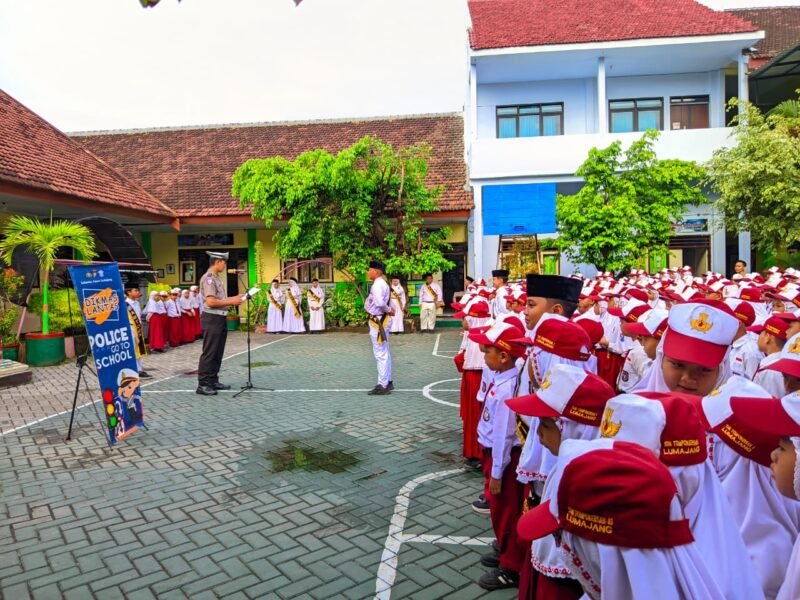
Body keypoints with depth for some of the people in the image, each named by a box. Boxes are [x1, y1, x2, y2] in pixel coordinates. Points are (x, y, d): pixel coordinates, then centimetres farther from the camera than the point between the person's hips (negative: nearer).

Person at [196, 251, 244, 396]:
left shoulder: (216, 278, 16)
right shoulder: (208, 278, -15)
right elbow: (211, 302, -23)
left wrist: (233, 299, 9)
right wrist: (231, 302, -16)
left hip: (220, 319, 10)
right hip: (212, 319, -10)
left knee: (218, 353, 14)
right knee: (209, 353, -5)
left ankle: (213, 381, 23)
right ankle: (203, 384, 1)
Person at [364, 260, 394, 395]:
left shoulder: (377, 285, -19)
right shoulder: (382, 283, 13)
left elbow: (380, 303, -33)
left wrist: (389, 310, -17)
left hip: (378, 321, -11)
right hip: (380, 320, 11)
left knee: (380, 354, -6)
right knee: (384, 353, 17)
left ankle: (382, 385, -1)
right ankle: (387, 382, 28)